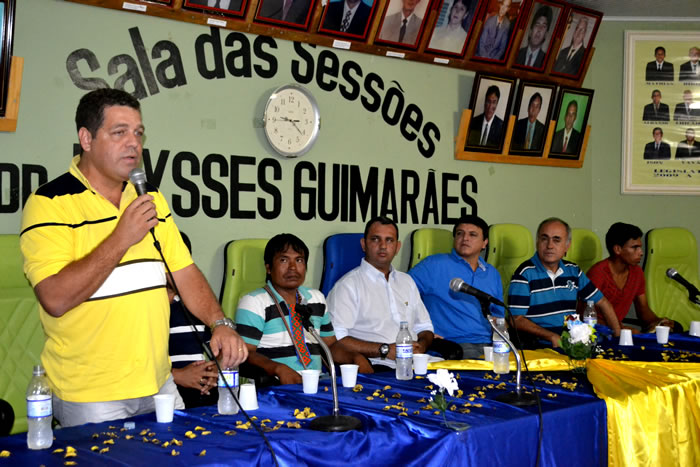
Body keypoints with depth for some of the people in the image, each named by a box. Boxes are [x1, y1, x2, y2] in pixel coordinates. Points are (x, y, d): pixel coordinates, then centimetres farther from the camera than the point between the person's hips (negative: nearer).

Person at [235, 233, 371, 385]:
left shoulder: (317, 298, 22)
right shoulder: (254, 302, 0)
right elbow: (245, 353, -10)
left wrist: (356, 358, 6)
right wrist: (279, 369, -27)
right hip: (276, 387, -6)